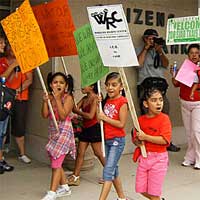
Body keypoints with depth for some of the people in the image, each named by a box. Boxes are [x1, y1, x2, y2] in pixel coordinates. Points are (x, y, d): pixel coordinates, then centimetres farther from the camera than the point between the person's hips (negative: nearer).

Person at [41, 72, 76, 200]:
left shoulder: (68, 97, -10)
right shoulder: (50, 97, 7)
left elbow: (63, 116, -20)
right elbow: (45, 115, 0)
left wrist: (58, 99, -20)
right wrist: (45, 101, -13)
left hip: (64, 131, -7)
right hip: (53, 131, 7)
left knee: (56, 162, -9)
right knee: (56, 162, 13)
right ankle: (65, 187, 28)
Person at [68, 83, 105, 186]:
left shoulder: (95, 98, -15)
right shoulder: (84, 99, 9)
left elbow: (90, 116, -21)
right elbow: (75, 108, 0)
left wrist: (78, 111, -12)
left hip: (94, 128, -8)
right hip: (85, 128, 8)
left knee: (98, 153, 2)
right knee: (80, 152, 7)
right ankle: (75, 177, 13)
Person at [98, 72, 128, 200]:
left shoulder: (122, 102, -13)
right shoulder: (107, 100, 9)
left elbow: (121, 124, -17)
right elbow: (102, 119, 13)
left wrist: (105, 118, -16)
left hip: (117, 140, -8)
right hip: (107, 140, 8)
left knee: (108, 171, -11)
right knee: (113, 170, 16)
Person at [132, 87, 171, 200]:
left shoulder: (164, 118, -11)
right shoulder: (141, 119, 4)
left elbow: (165, 140, -21)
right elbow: (135, 138, 13)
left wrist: (145, 137, -22)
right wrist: (137, 141, -10)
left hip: (158, 158, -5)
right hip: (143, 157, 5)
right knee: (141, 189, 13)